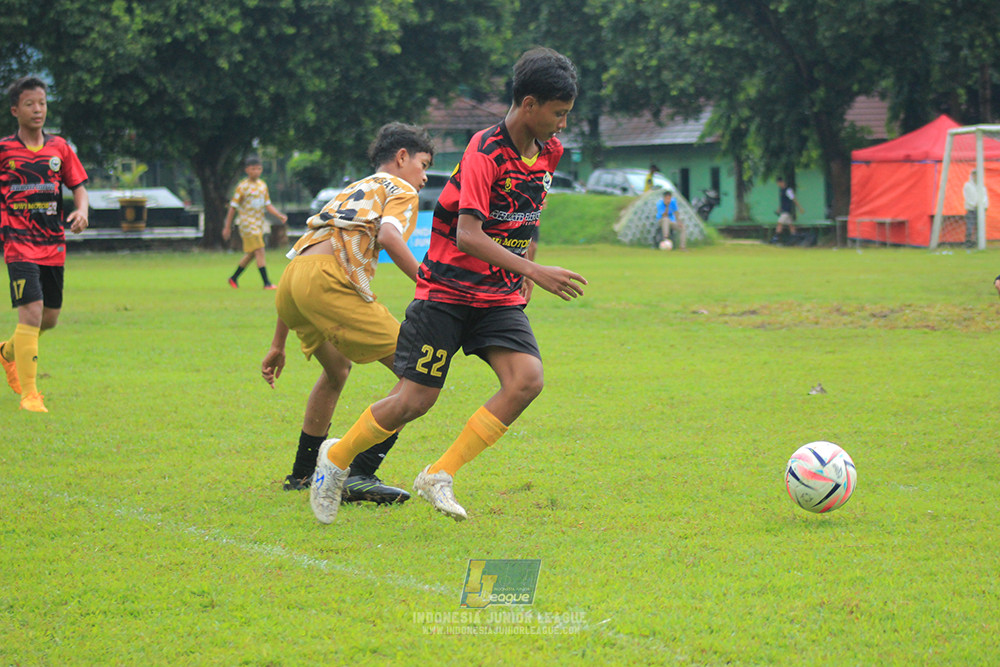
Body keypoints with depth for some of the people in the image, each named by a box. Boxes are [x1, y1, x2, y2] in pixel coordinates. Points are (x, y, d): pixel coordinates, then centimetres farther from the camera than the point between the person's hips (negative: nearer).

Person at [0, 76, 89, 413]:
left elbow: (78, 186, 9)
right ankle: (29, 394, -12)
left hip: (54, 245, 5)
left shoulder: (58, 147, 6)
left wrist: (82, 210, -10)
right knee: (31, 312, -18)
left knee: (50, 317, 12)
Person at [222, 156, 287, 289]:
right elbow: (233, 207, -4)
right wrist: (227, 227, -4)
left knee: (250, 254, 12)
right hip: (247, 223, -7)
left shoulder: (263, 185, 10)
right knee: (259, 251, -14)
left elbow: (268, 205, 14)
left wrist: (280, 215, -3)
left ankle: (234, 278, 29)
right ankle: (266, 283, -14)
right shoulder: (242, 186, -8)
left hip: (259, 224, 7)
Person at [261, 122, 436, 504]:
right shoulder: (400, 190, 16)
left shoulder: (349, 193, 37)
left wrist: (278, 347, 36)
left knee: (336, 370, 34)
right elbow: (388, 236, -10)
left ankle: (302, 473, 42)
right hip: (329, 281, -8)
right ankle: (361, 475, -13)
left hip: (290, 282, 8)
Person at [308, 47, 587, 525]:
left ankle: (439, 477, -9)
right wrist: (533, 271, -37)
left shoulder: (548, 152, 4)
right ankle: (337, 457, 22)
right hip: (447, 291, -6)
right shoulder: (485, 152, -20)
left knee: (527, 379, -18)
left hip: (500, 297, 6)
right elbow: (468, 236, -29)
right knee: (416, 399, -6)